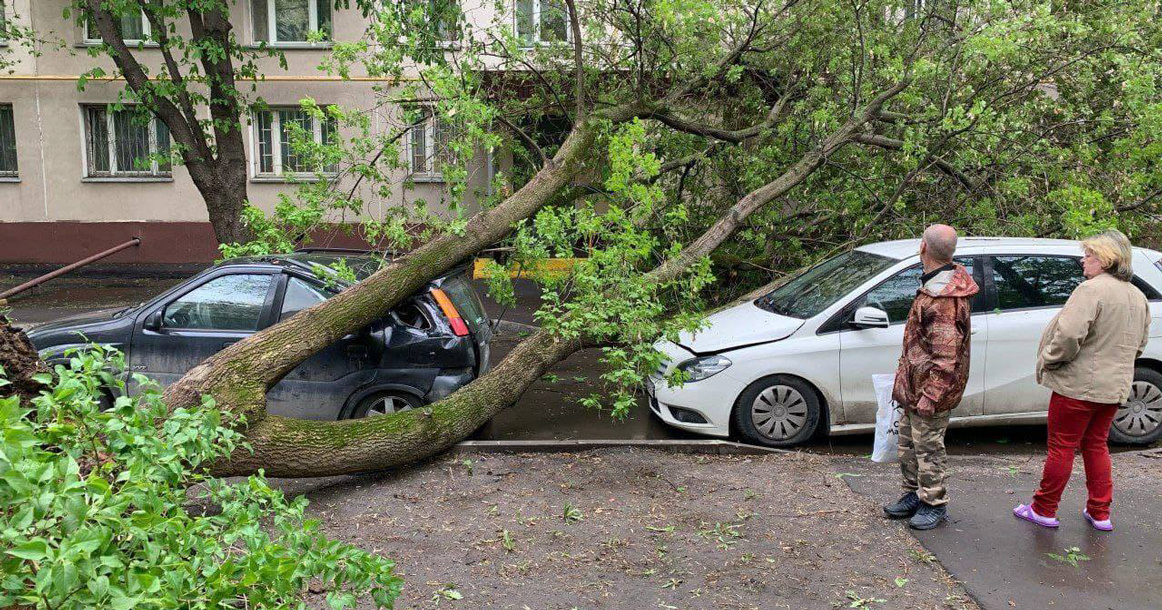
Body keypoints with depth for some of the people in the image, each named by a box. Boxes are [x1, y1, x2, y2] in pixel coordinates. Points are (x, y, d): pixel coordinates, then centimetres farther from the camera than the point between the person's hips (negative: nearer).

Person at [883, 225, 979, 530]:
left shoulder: (943, 298, -26)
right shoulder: (938, 285, 8)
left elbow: (946, 357, -27)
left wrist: (930, 397, -26)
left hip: (930, 389, -10)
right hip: (915, 385, 10)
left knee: (927, 447, 4)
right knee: (908, 442, 19)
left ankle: (934, 504, 19)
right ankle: (914, 494, 34)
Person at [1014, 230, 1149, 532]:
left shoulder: (1092, 289, -20)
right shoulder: (1138, 297, 10)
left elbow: (1069, 334, -29)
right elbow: (1139, 344, 20)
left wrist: (1048, 360, -14)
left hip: (1079, 385, -8)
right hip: (1114, 385, 8)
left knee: (1061, 447, 3)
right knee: (1096, 445, 20)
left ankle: (1044, 510, 14)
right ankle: (1100, 513, 25)